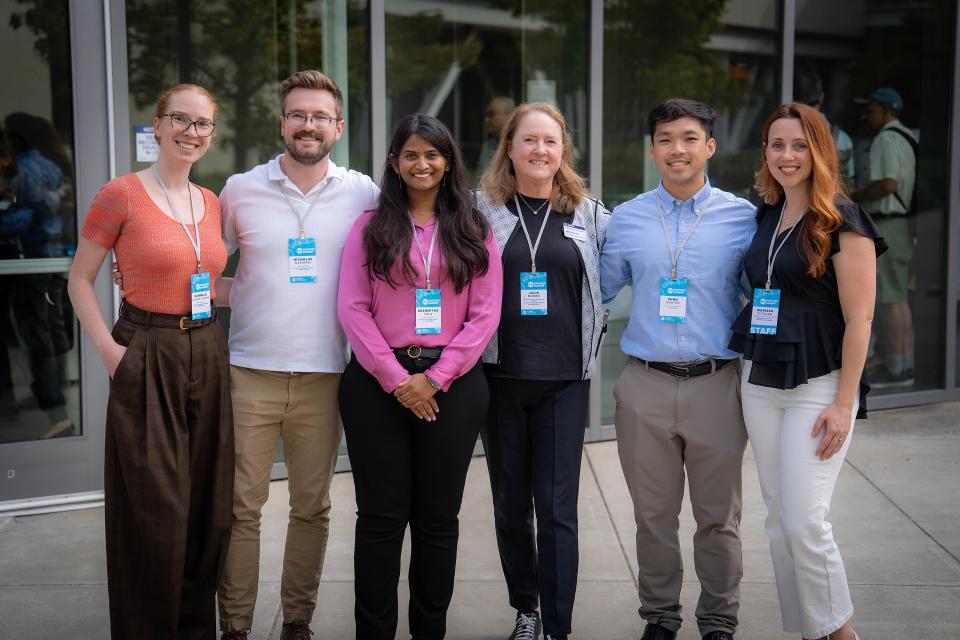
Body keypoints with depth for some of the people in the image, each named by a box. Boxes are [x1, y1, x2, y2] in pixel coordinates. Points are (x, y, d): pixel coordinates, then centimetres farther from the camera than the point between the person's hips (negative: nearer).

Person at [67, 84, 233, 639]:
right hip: (147, 363, -6)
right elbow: (80, 280, -4)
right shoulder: (122, 194, -7)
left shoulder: (211, 203, 10)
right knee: (153, 514, 0)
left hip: (207, 358, 6)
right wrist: (110, 350, -12)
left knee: (208, 510, 11)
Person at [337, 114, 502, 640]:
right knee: (381, 516, 3)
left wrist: (436, 378, -9)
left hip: (452, 384, 1)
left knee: (438, 517, 8)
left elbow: (485, 315, 0)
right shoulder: (370, 226, 6)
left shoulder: (474, 231, 8)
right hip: (377, 382, -1)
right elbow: (352, 308, -2)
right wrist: (396, 379, -10)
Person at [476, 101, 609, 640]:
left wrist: (592, 332, 7)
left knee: (557, 508, -3)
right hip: (500, 374, 1)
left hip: (564, 378, 0)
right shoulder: (482, 209, 3)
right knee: (510, 504, 9)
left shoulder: (589, 213, 7)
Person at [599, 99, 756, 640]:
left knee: (718, 516, 7)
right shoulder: (626, 219, 6)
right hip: (645, 386, 1)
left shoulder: (743, 217, 2)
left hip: (717, 385, -1)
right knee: (654, 514, 10)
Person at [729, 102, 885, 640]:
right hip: (760, 383, 7)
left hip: (818, 385, -7)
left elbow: (859, 317, -12)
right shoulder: (765, 218, 11)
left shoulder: (843, 222, -8)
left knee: (804, 519, -10)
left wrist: (844, 403, -16)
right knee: (778, 518, 10)